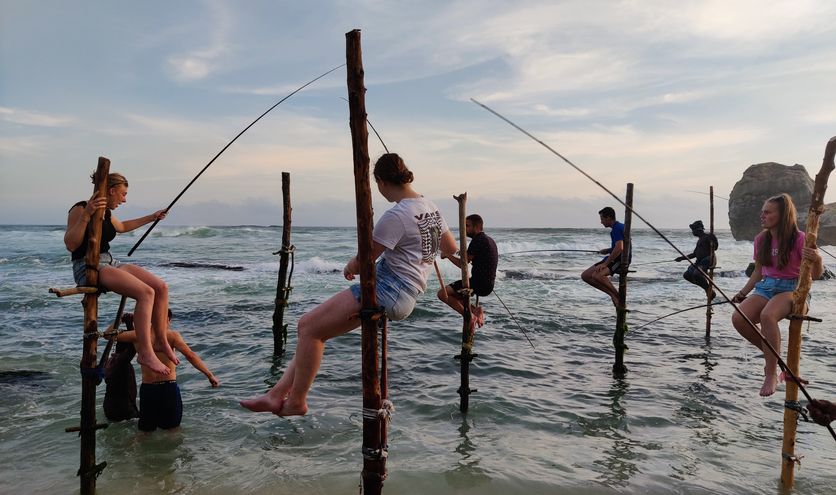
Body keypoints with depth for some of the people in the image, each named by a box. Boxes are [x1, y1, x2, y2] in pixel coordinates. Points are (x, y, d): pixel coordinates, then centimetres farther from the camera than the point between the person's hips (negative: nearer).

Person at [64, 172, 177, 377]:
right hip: (88, 268, -9)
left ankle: (161, 341, 4)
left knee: (161, 287, -6)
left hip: (109, 263, 9)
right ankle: (145, 352, -26)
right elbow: (70, 245, -21)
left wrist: (152, 217, 45)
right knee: (145, 293, -29)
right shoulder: (80, 209, -10)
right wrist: (85, 215, -30)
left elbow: (122, 226, 40)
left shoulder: (106, 213, 17)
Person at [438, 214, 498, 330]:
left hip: (479, 284, -10)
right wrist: (465, 255, 24)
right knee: (452, 293, 23)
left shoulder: (478, 240, -14)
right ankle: (476, 310, 7)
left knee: (442, 293, -10)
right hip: (488, 285, 10)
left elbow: (462, 264, -14)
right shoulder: (489, 240, 16)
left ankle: (469, 315, -15)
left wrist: (448, 255, 0)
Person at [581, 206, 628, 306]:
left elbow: (620, 248, -28)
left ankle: (619, 297, -16)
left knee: (597, 276, -34)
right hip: (614, 258, 10)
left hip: (620, 259, -10)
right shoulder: (619, 226, 17)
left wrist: (605, 264, -26)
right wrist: (608, 250, 14)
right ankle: (612, 294, 1)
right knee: (585, 275, 1)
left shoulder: (617, 228, -15)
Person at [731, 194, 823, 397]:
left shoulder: (798, 239, -7)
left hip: (791, 289, -5)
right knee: (738, 318, -23)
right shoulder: (761, 239, 8)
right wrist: (743, 293, 12)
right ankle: (772, 354, 4)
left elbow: (816, 275, -5)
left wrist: (817, 259, -27)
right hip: (765, 288, 5)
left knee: (767, 316, -38)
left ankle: (771, 374, -23)